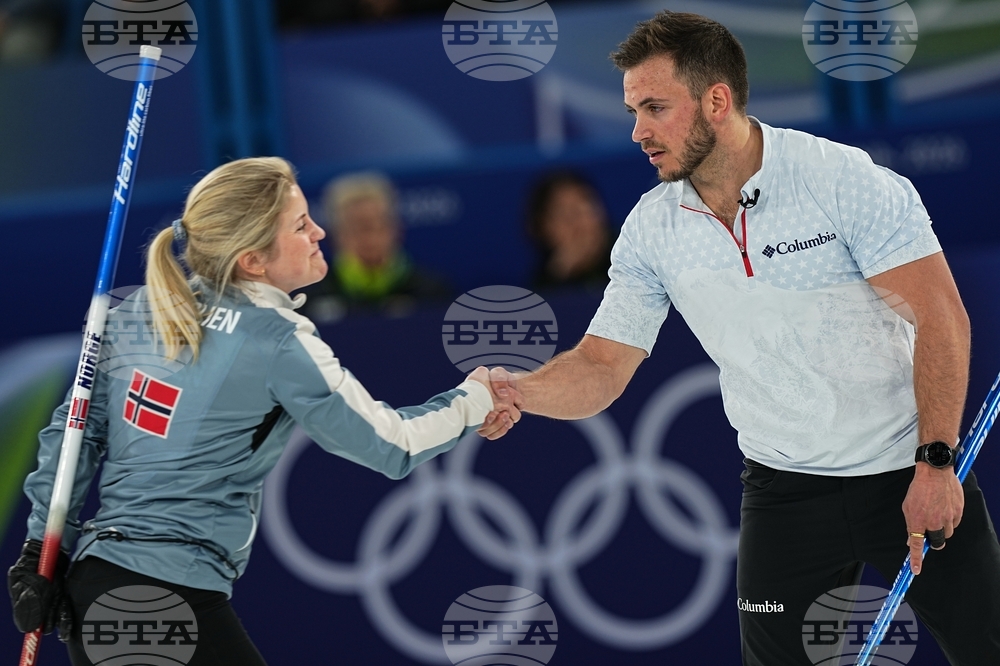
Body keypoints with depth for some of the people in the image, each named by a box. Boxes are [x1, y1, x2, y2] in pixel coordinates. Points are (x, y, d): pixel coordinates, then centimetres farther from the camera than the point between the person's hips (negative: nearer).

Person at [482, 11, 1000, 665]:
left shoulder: (843, 177, -15)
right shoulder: (652, 230, -2)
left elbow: (942, 320, -15)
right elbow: (603, 366, 1)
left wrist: (936, 462, -21)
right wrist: (518, 390, -19)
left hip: (911, 474, -3)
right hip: (784, 486, 3)